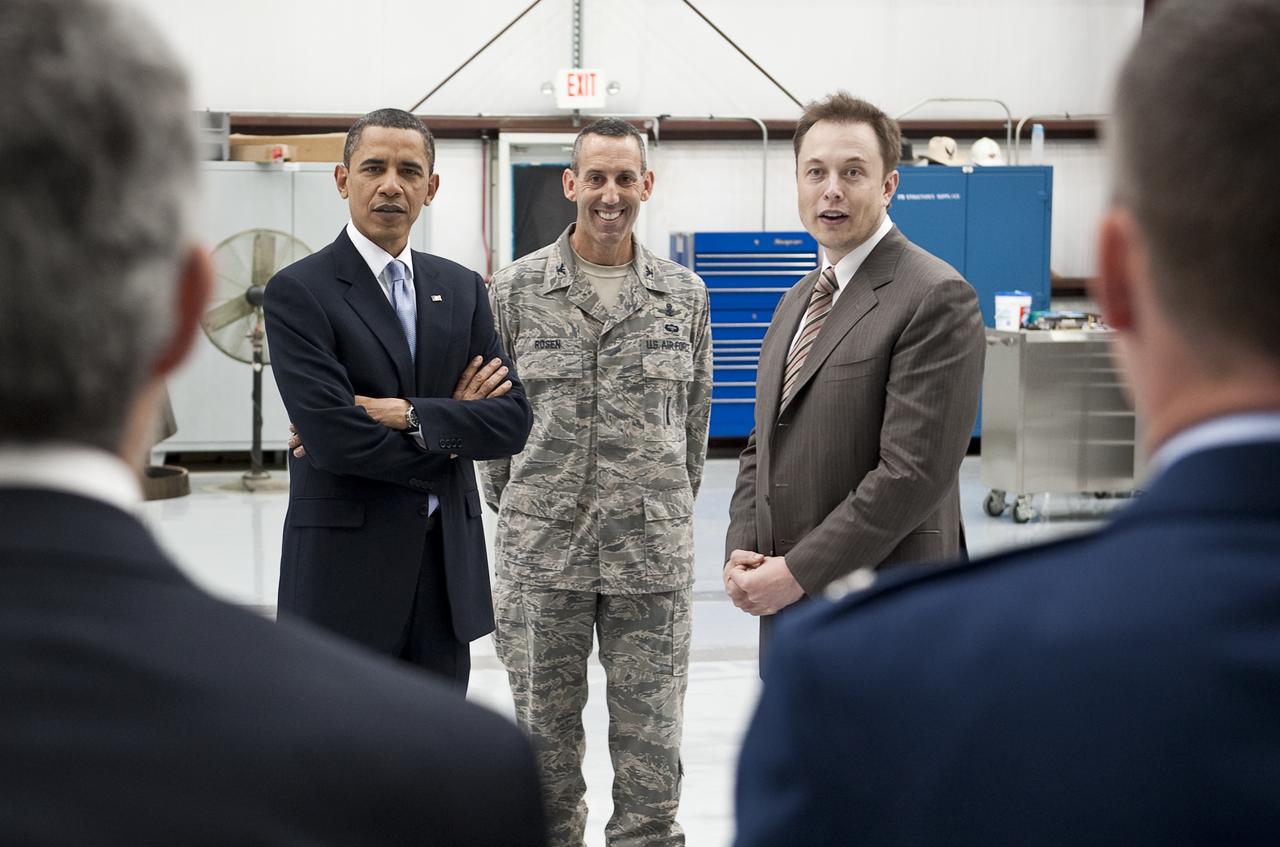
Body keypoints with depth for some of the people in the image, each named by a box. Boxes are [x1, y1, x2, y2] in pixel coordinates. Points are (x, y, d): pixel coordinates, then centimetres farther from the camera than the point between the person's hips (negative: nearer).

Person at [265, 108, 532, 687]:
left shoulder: (462, 289, 10)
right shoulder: (298, 291, -7)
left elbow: (511, 420, 1)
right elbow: (332, 437, -17)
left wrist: (410, 416, -14)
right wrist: (451, 428, -6)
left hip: (447, 567, 5)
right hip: (345, 567, -5)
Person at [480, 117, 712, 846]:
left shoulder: (685, 294, 4)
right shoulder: (516, 289, 0)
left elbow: (694, 416, 12)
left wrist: (671, 508, 11)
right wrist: (516, 512, 9)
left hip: (654, 552, 1)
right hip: (542, 549, 0)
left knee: (651, 738, 6)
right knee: (547, 733, 11)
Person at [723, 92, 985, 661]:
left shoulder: (936, 298, -12)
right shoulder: (795, 303, 15)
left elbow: (913, 471, -19)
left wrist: (797, 572, -17)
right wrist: (742, 554, 1)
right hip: (786, 608, 8)